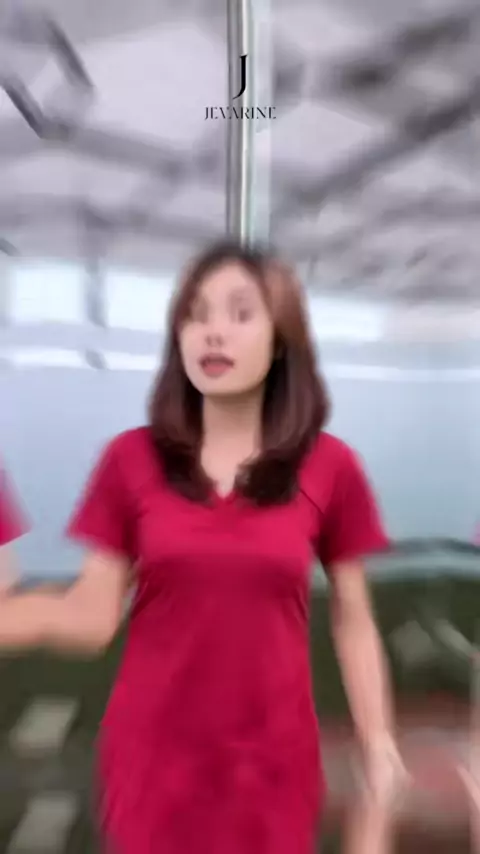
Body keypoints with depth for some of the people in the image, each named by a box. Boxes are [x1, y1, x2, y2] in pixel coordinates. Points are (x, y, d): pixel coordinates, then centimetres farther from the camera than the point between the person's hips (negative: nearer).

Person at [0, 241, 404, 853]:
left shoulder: (331, 468, -10)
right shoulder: (131, 459, -9)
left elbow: (352, 620, -2)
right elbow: (92, 615, -9)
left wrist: (379, 745, -1)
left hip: (274, 761, 0)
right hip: (152, 756, 1)